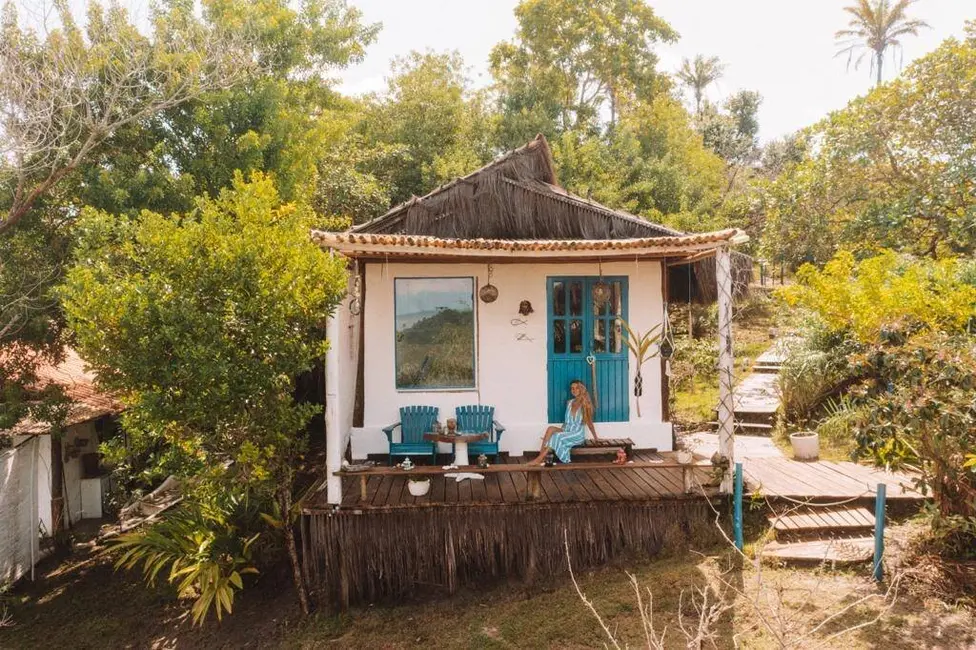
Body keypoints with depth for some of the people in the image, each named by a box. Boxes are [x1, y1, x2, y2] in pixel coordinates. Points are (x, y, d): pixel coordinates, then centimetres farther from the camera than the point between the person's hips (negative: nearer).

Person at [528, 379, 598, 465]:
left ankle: (539, 459, -24)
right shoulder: (569, 403, 11)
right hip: (566, 431, 5)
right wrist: (561, 430, 11)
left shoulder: (585, 404, -5)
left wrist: (595, 437, 8)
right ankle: (542, 458, -29)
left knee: (556, 437, -29)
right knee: (551, 429, -24)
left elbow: (589, 422, 3)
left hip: (577, 434, -5)